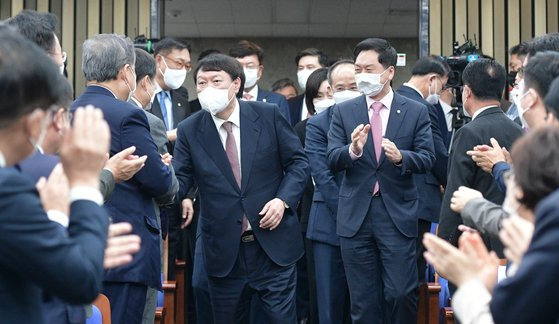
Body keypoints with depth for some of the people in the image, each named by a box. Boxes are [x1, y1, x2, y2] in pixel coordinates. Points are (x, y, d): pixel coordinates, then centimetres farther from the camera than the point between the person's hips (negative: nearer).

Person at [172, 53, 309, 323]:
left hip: (273, 243, -1)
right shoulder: (189, 131, -1)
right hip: (224, 250, 1)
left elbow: (298, 162, 3)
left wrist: (283, 200, -12)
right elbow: (180, 182, -4)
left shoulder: (267, 116, -3)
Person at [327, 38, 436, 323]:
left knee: (401, 293, -3)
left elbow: (427, 159, -3)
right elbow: (332, 161, -2)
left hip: (398, 214, -1)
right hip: (355, 215, 2)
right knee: (363, 300, 7)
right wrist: (353, 149, -23)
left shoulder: (415, 112, 2)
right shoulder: (343, 112, 5)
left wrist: (400, 157, -23)